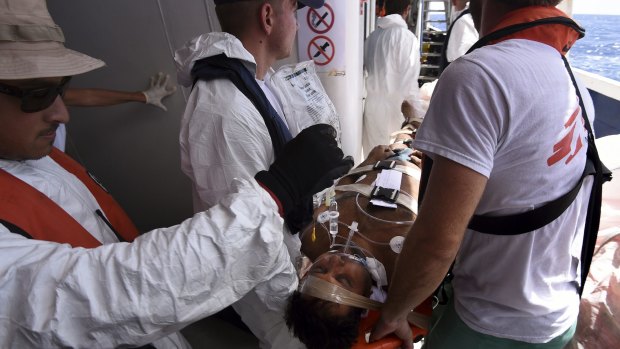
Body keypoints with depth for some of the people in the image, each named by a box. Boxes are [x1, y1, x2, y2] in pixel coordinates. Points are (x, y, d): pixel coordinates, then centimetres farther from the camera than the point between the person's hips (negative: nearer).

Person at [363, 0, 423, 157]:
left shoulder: (372, 36, 9)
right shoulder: (406, 36, -8)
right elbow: (409, 80, -12)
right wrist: (416, 114, -7)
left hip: (371, 105, 6)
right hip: (393, 107, -6)